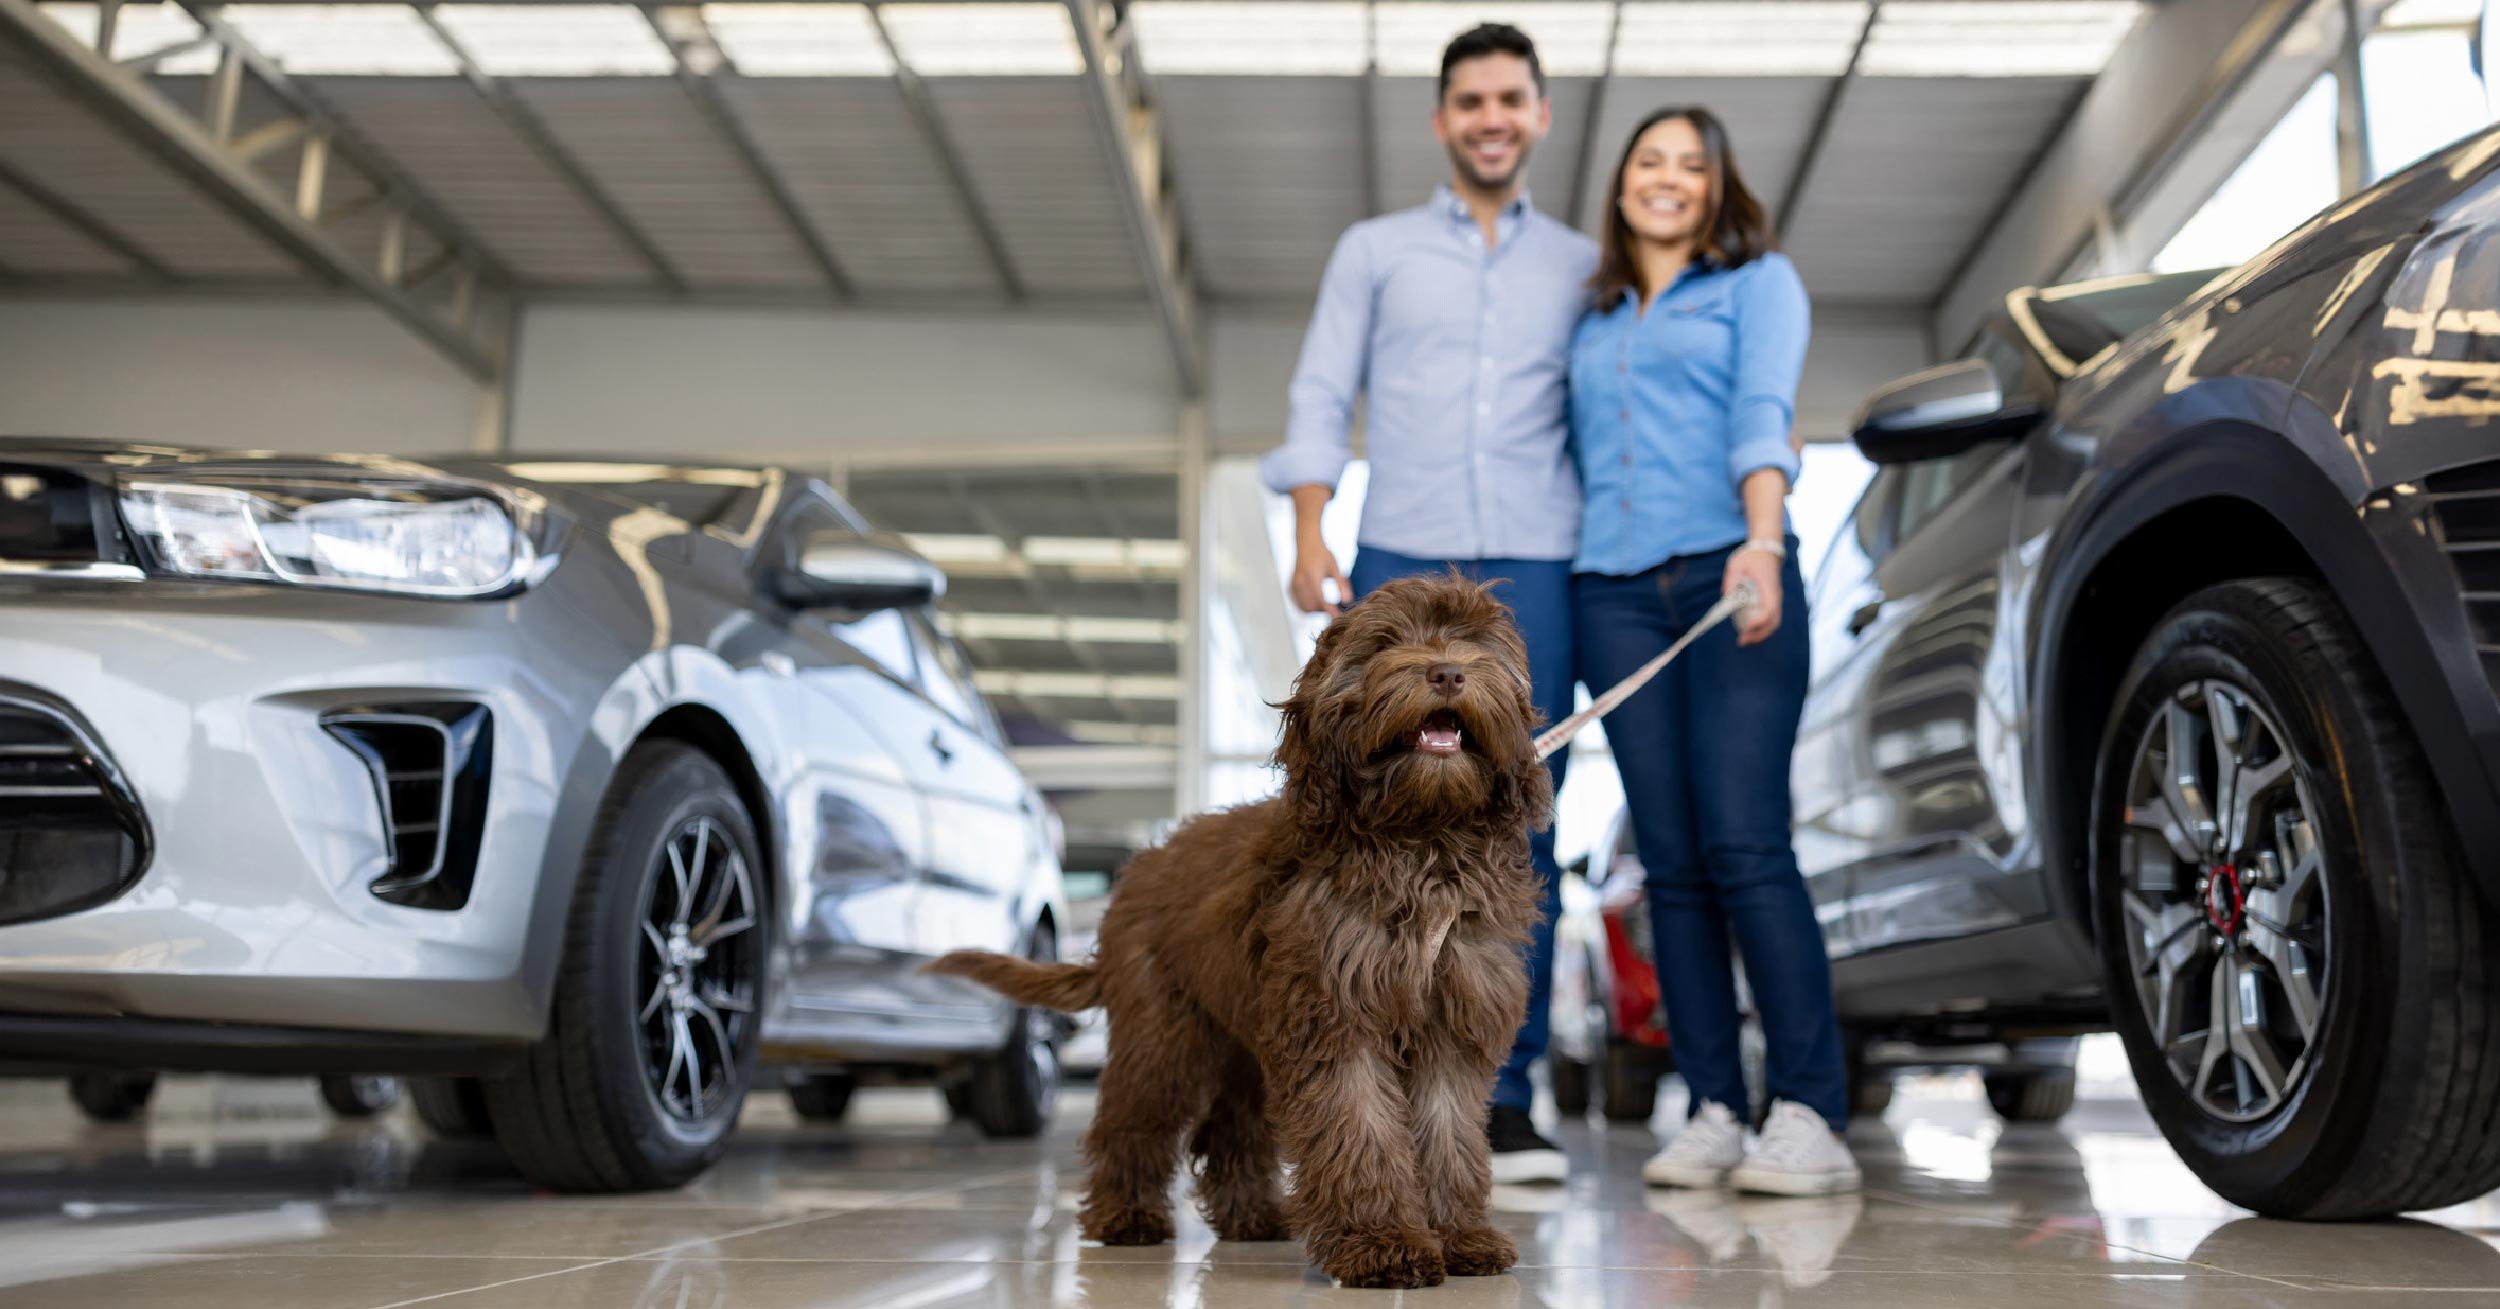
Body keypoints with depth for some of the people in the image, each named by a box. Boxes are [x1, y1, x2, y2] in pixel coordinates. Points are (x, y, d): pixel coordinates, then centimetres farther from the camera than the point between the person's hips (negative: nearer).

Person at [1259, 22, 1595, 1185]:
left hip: (1537, 571, 1)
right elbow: (1320, 401, 10)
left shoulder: (1584, 267, 18)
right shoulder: (1373, 251, 16)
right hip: (1401, 564, 0)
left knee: (1519, 831, -2)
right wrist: (1310, 535, -4)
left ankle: (1504, 1101, 2)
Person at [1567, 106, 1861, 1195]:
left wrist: (1762, 542, -22)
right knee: (1671, 863, -1)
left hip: (1727, 576, -4)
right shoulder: (1590, 322, 25)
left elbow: (1763, 414, -6)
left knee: (1745, 847, -15)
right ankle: (1712, 1112, 2)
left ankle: (1810, 1115, -12)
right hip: (1614, 592, 4)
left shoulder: (1758, 282, 11)